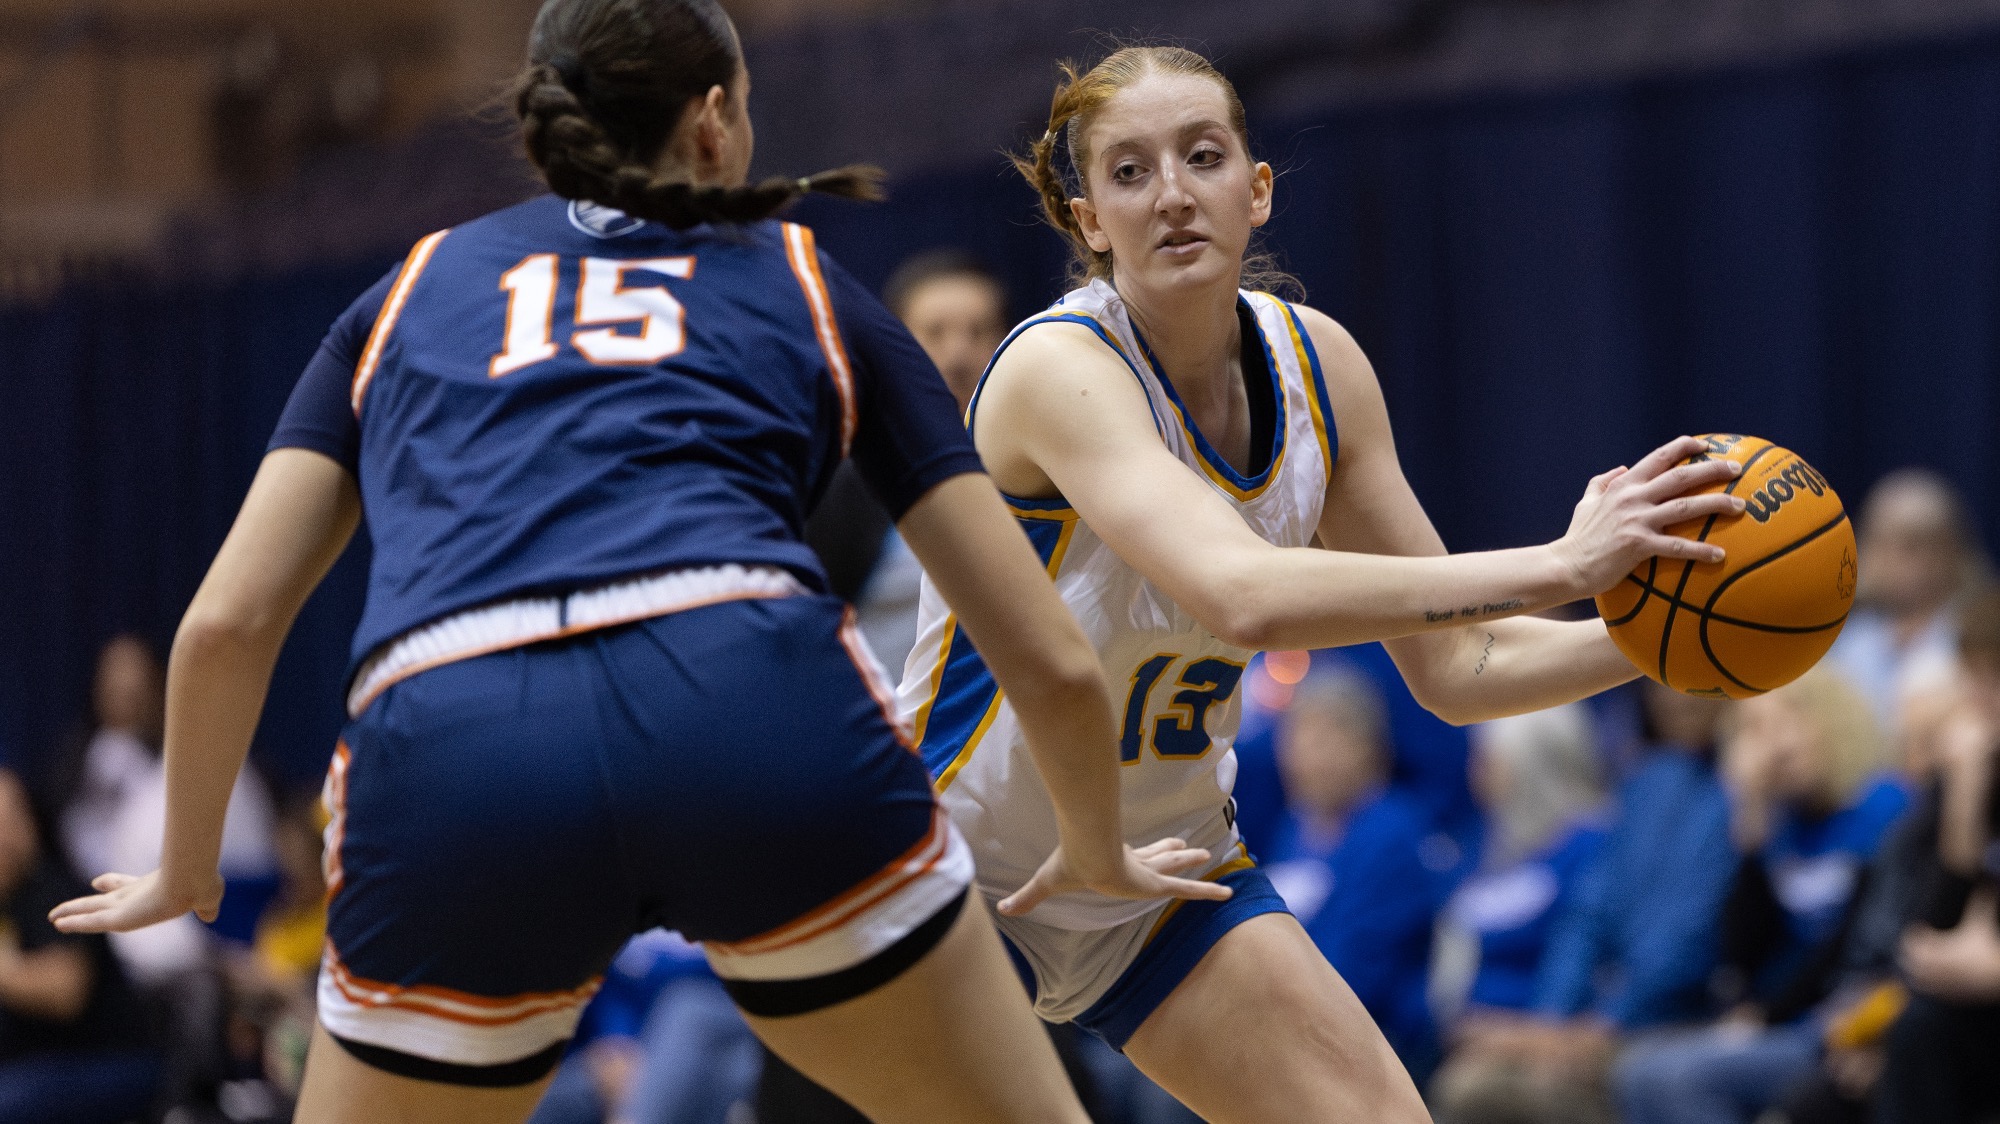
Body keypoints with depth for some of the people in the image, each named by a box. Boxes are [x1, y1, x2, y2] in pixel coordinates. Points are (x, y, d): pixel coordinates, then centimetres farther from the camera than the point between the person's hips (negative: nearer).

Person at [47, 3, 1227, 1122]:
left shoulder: (407, 295, 31)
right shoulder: (810, 290, 27)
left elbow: (225, 625, 21)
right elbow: (1053, 661, 25)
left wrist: (186, 871, 37)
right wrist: (1097, 853, 44)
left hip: (449, 756, 1)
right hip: (754, 707, -1)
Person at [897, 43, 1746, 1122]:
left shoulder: (1316, 364, -6)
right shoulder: (1059, 368, -26)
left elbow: (1454, 666, -1)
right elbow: (1242, 595, -43)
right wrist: (1561, 565, -46)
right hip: (965, 867, -6)